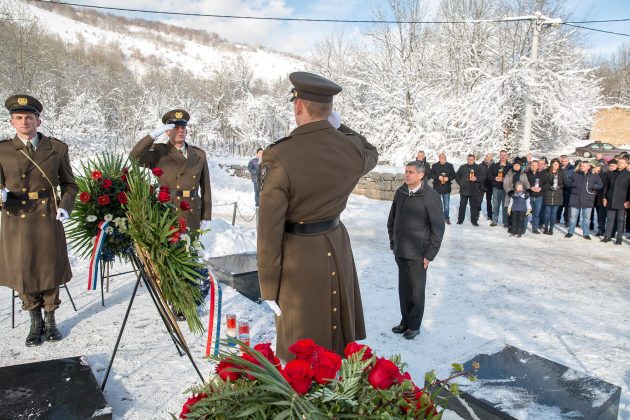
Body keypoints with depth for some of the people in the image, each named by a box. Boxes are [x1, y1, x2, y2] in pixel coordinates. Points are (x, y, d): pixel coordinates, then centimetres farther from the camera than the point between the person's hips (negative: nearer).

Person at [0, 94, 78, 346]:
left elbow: (69, 184, 8)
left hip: (48, 218, 0)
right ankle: (35, 323, 27)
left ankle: (50, 321, 27)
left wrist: (65, 207, -8)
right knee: (23, 271, 9)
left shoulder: (57, 148, 2)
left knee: (50, 269, 9)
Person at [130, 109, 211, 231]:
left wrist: (206, 216, 5)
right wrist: (154, 135, -24)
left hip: (191, 216, 2)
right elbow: (134, 157, -18)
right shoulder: (158, 152, 0)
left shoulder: (199, 155, 6)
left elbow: (205, 187, 7)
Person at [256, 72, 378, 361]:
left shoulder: (278, 157, -22)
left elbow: (270, 227, -18)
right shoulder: (353, 149, -9)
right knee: (339, 337, 25)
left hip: (298, 257, -4)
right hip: (337, 249, 5)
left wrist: (268, 286, -8)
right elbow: (371, 154, 19)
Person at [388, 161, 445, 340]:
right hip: (400, 251, 5)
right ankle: (405, 320, 31)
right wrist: (393, 241, 10)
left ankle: (414, 325, 24)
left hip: (417, 253, -4)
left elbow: (438, 228, -11)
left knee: (416, 290, 8)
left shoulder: (431, 197, -13)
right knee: (403, 288, 14)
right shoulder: (400, 192, 2)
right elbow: (392, 218, 13)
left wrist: (430, 254, -12)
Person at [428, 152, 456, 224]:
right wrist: (438, 177, -18)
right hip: (437, 187, 0)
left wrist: (448, 178, -16)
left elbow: (453, 175, 3)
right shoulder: (434, 166, 0)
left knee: (446, 204, 5)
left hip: (446, 188, 1)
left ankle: (447, 218, 15)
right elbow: (431, 175, -2)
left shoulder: (450, 165, 3)